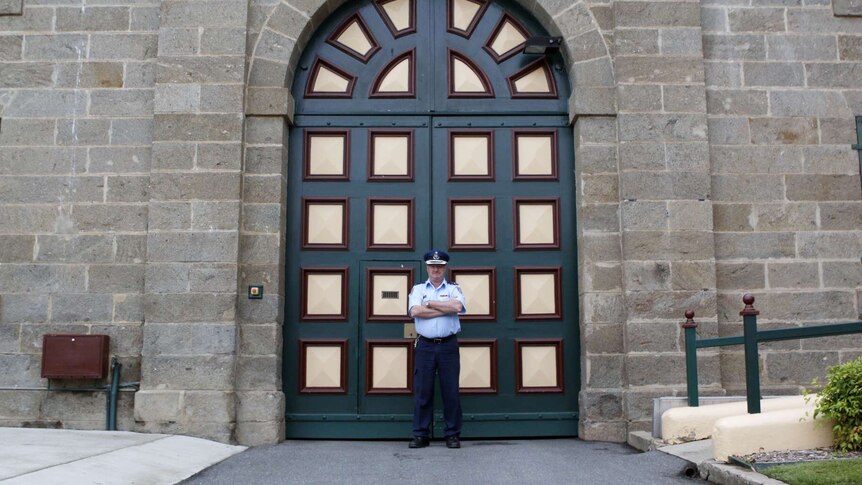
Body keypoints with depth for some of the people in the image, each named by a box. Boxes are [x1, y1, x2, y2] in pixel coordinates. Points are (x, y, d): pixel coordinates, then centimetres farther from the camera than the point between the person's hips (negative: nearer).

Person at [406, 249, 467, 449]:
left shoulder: (454, 289, 10)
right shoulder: (417, 289, 11)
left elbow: (457, 306, -13)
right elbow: (415, 311, -9)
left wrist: (430, 303, -7)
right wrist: (446, 309, -8)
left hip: (448, 345, 0)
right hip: (424, 345, 1)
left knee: (451, 391, 2)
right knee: (422, 391, 2)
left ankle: (452, 435, 10)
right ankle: (421, 435, 9)